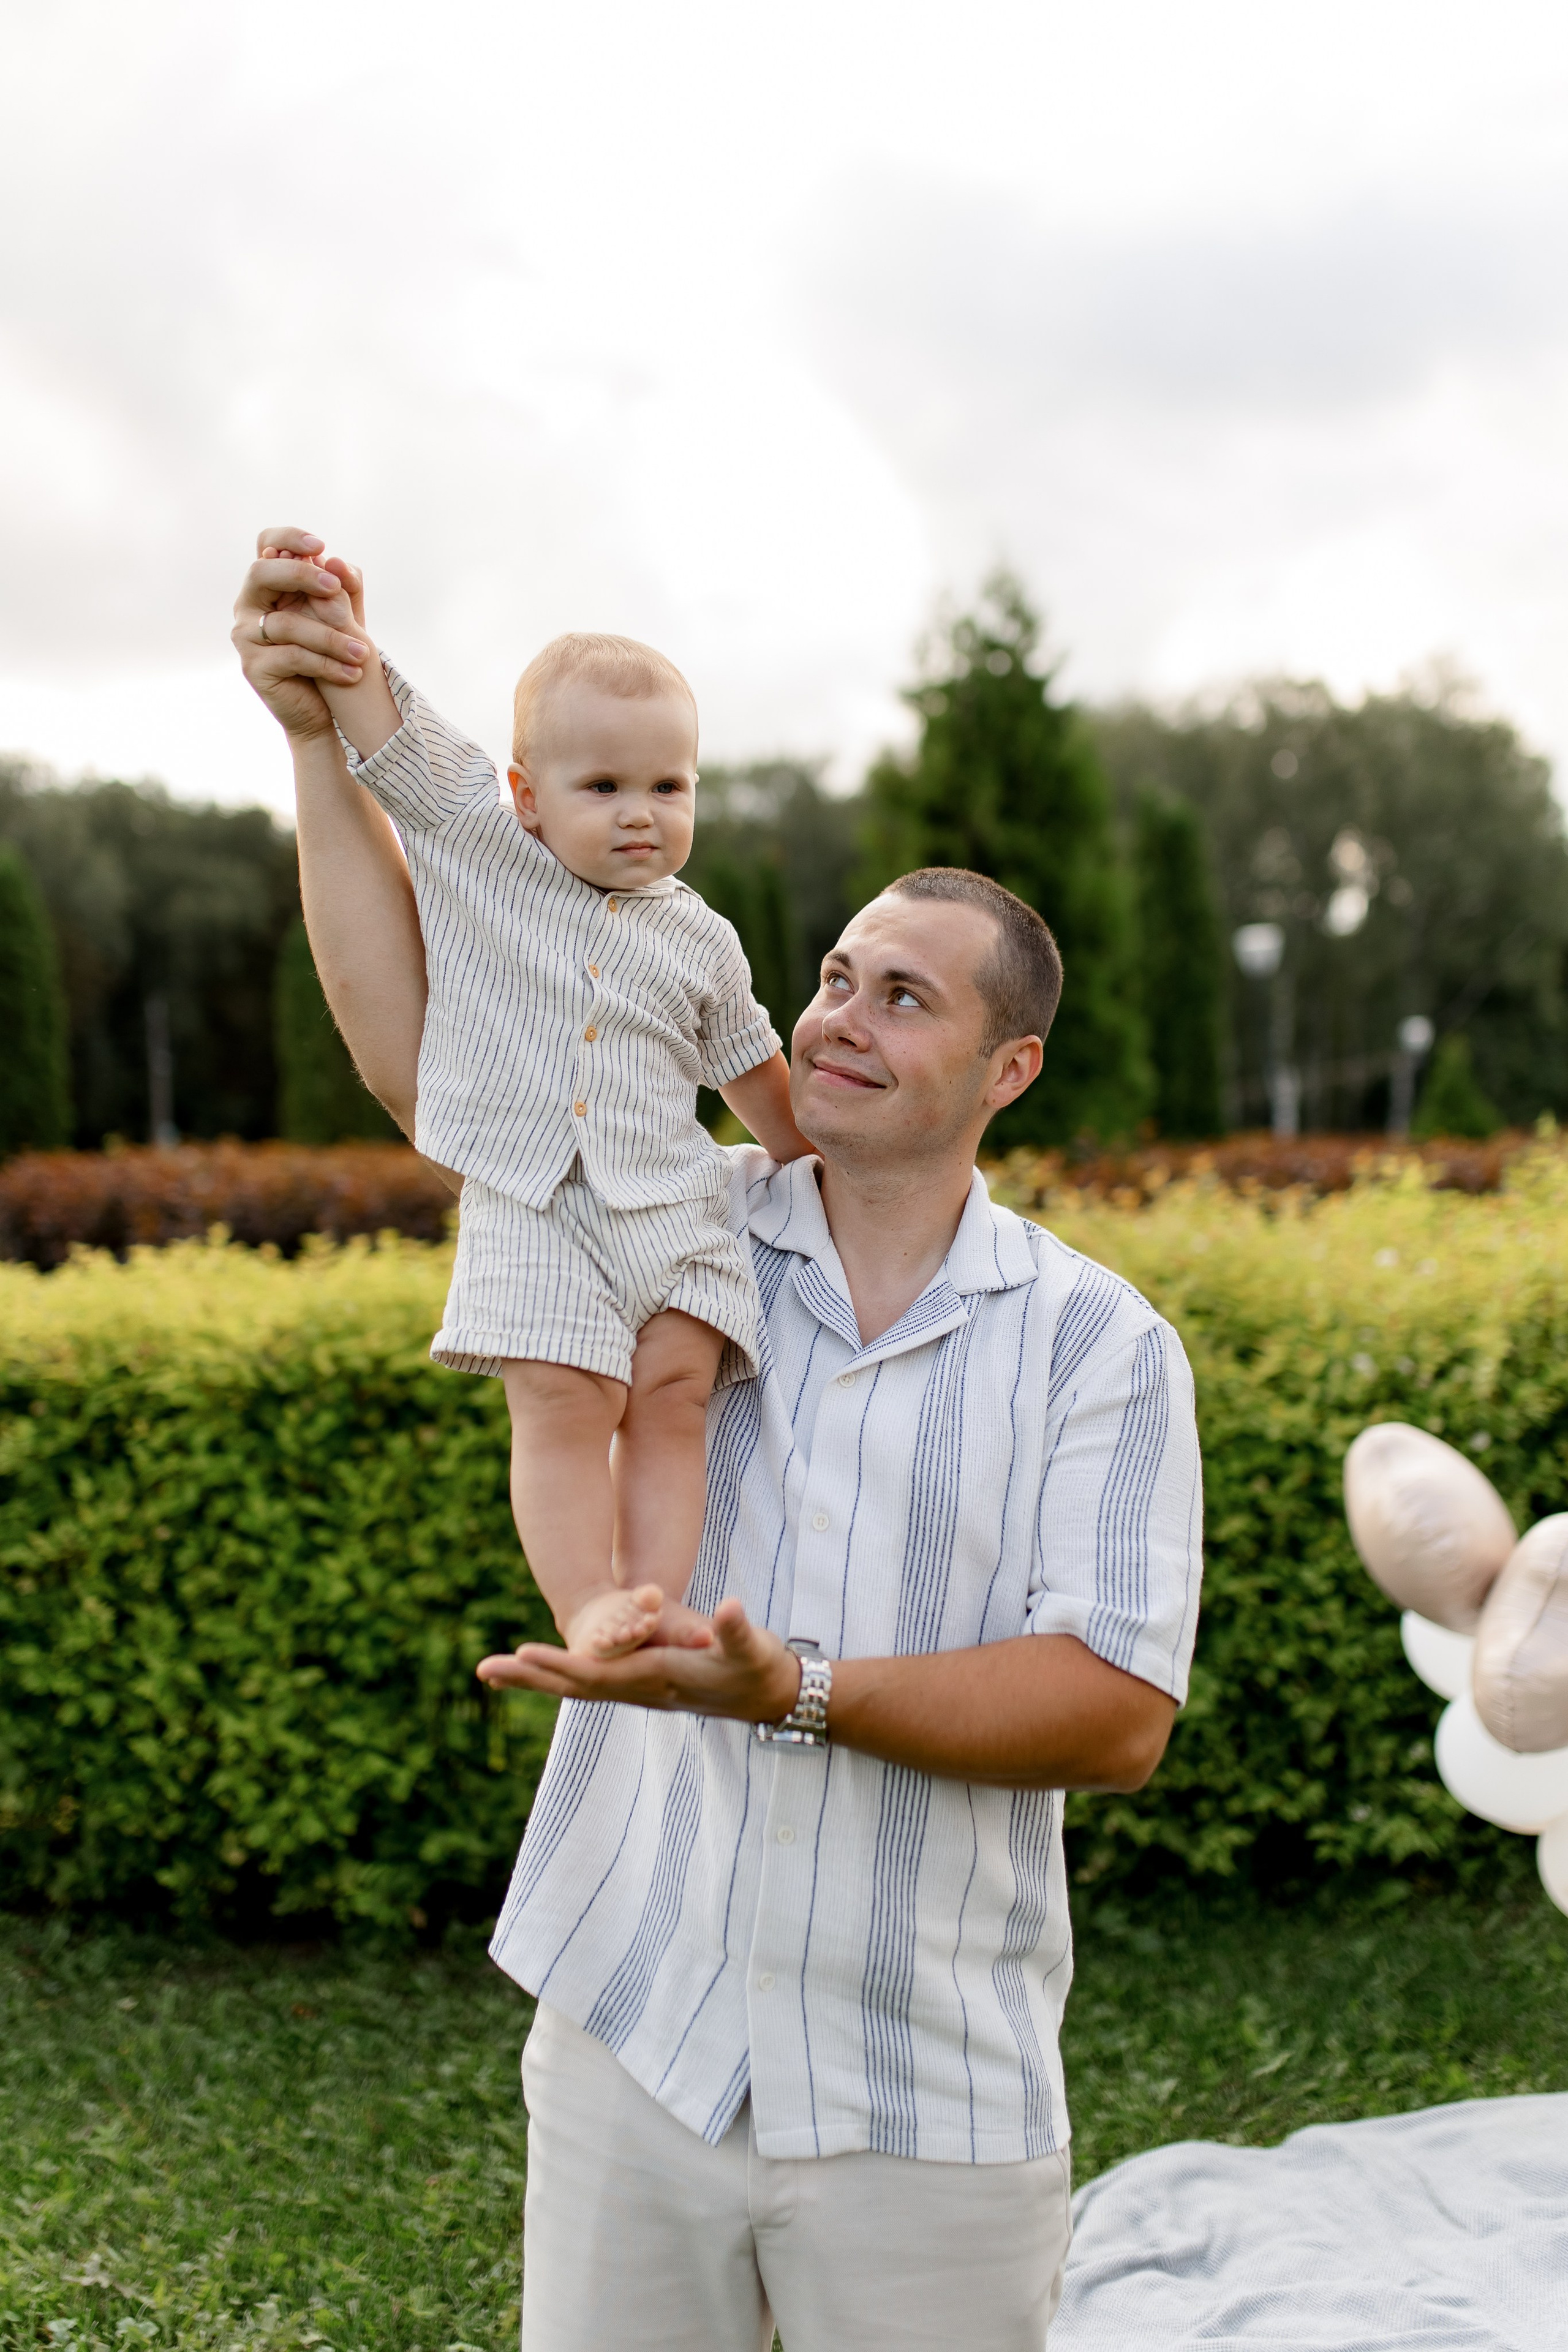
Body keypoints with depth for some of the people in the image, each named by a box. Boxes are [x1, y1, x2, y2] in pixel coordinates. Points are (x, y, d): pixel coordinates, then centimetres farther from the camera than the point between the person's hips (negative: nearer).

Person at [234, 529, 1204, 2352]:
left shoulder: (1102, 1345, -4)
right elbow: (417, 1043, -3)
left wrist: (797, 1689, -25)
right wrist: (326, 740, -12)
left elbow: (1122, 1712, -12)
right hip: (630, 2047, 2)